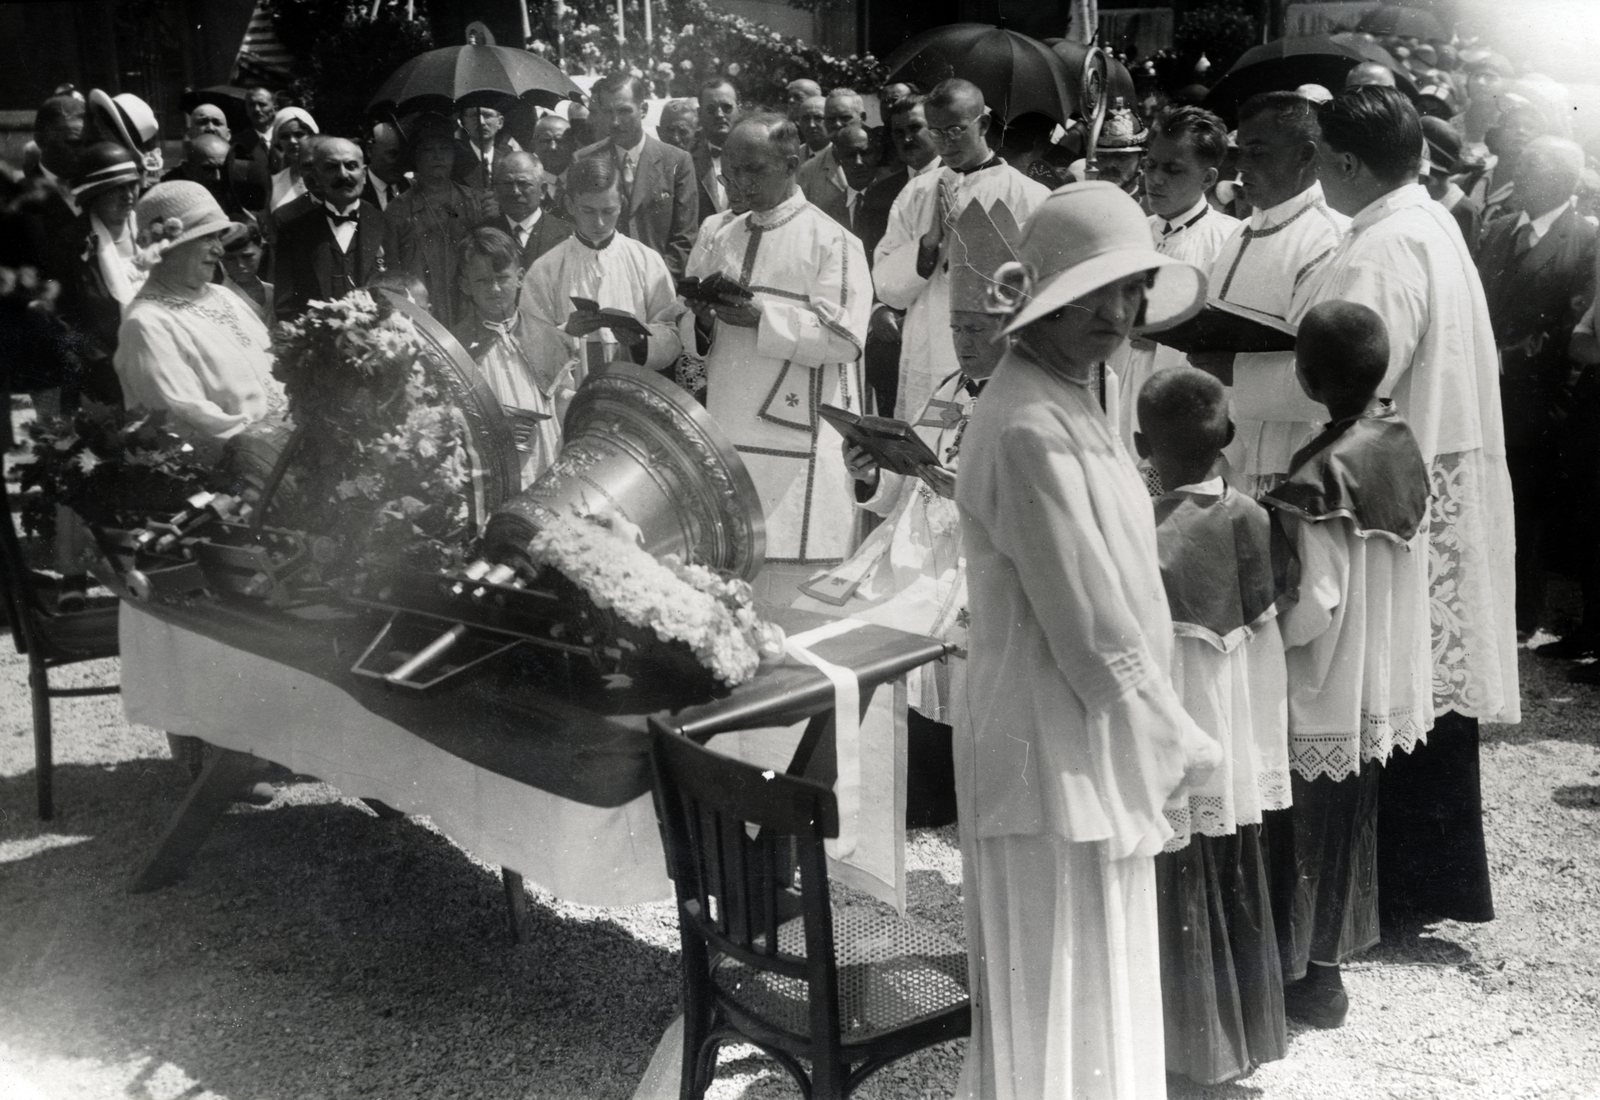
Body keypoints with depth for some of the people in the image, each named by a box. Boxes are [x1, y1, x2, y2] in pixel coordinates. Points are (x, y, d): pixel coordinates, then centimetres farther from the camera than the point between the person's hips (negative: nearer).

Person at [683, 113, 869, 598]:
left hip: (795, 429, -6)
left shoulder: (832, 241, -3)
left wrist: (761, 316, -18)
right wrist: (704, 313, -3)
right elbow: (702, 334, 20)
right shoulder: (724, 239, 16)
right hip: (726, 430, 6)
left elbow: (843, 336, -13)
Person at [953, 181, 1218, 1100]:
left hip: (1095, 745, 10)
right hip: (1056, 754, -10)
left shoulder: (1071, 401, 10)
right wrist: (1182, 746, -10)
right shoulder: (1032, 429, -22)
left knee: (1098, 985, 21)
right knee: (1066, 1004, 4)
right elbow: (1093, 630, -22)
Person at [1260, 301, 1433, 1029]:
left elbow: (1309, 607, -24)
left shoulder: (1322, 476, -26)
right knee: (1349, 821, 19)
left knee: (1314, 826, 8)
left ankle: (1313, 979, 20)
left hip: (1326, 690, -8)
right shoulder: (1400, 444, -2)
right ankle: (1330, 955, 34)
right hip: (1382, 683, 8)